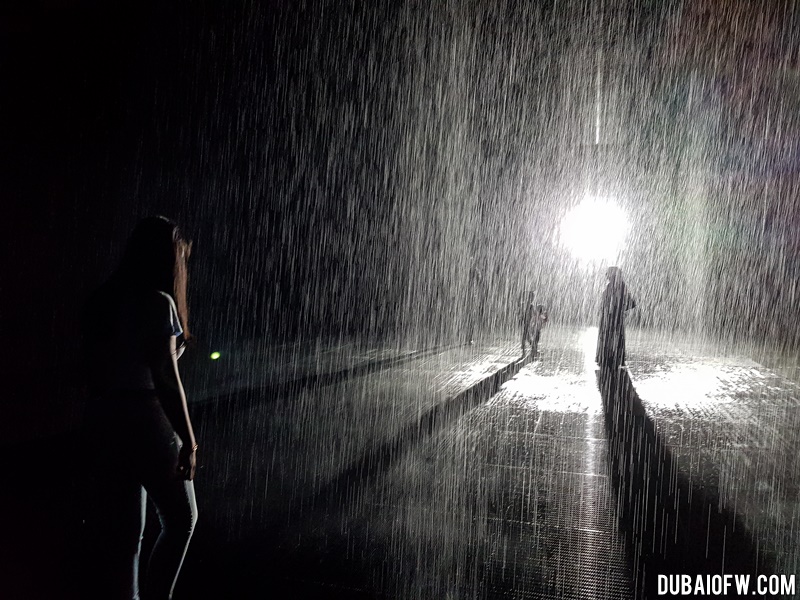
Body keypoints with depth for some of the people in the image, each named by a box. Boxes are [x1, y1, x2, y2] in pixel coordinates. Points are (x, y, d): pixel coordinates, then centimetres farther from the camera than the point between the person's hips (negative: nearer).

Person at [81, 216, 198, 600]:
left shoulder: (103, 301, 12)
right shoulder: (159, 302, -11)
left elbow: (93, 373, 14)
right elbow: (165, 377, -15)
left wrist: (97, 431, 19)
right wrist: (188, 440, -11)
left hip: (102, 421, 7)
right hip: (146, 420, -7)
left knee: (119, 533, 13)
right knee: (181, 518, 11)